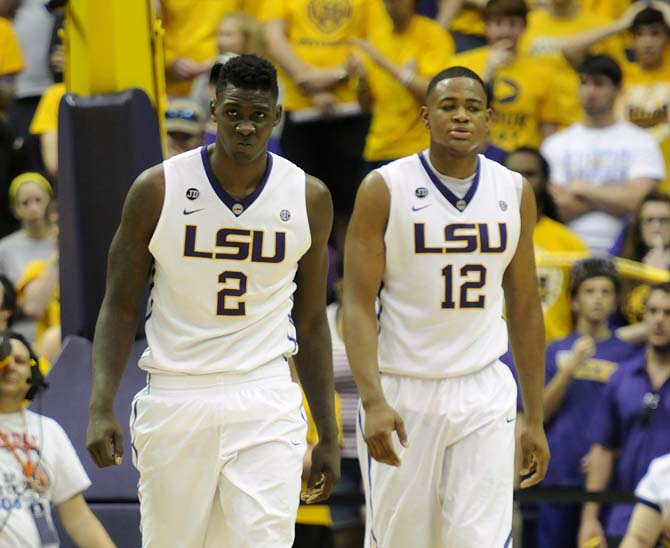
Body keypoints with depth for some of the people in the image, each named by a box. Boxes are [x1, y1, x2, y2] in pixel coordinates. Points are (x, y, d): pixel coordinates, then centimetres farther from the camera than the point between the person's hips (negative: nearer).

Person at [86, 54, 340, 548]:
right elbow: (121, 306, 1)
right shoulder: (157, 190, -4)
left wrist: (329, 436, 9)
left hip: (266, 402, 0)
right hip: (176, 397, 0)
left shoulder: (309, 199, 2)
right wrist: (101, 408, -11)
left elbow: (312, 322, 10)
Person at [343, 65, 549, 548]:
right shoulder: (384, 190, -6)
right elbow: (358, 305, -10)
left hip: (484, 396, 2)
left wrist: (536, 420, 10)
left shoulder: (515, 193, 5)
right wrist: (373, 401, -23)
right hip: (402, 393, -2)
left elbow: (525, 309, 12)